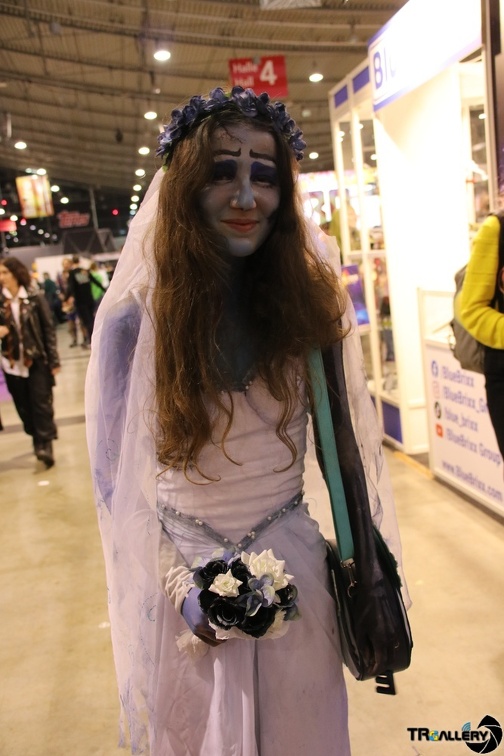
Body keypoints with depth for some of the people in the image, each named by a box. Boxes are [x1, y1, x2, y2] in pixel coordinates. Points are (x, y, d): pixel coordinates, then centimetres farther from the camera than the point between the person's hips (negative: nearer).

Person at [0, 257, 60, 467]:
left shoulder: (35, 296, -5)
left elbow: (49, 328, -3)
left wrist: (54, 360, -6)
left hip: (37, 360, -3)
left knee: (41, 404, -2)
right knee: (24, 408, 10)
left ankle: (45, 445, 4)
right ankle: (39, 441, 25)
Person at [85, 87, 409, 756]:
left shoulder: (306, 296, -7)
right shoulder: (138, 314, -13)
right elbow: (117, 473, -7)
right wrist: (180, 586, -10)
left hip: (295, 560, 2)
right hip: (188, 576, -1)